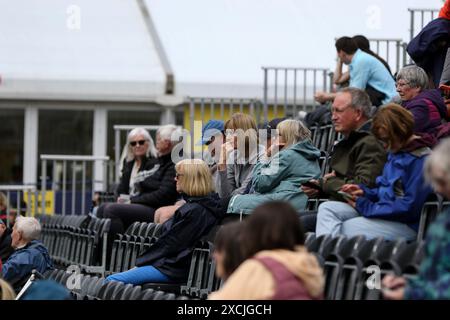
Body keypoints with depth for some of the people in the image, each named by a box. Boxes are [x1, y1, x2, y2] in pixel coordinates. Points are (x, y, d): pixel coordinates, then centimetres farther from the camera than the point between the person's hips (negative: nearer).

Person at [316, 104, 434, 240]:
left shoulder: (421, 159, -16)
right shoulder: (396, 152, 14)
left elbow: (410, 207, -21)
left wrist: (366, 207, -15)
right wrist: (364, 192, 3)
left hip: (406, 224, -10)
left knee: (344, 228, -25)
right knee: (327, 208, -5)